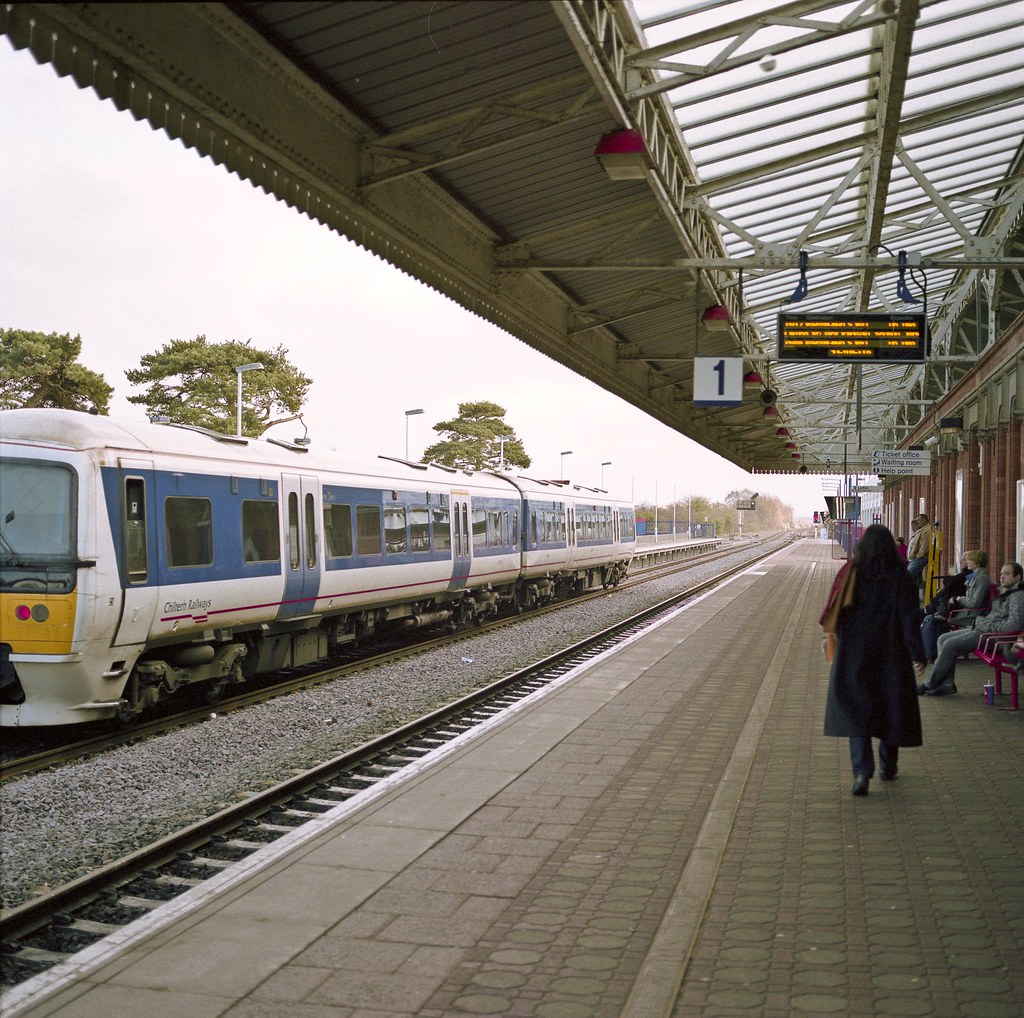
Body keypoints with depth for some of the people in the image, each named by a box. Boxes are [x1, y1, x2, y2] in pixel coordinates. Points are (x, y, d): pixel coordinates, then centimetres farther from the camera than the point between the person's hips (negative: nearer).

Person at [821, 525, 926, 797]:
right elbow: (910, 618, -10)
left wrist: (833, 640, 12)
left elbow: (836, 612, -4)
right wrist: (918, 653, -6)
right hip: (890, 653, 1)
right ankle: (888, 766, 29)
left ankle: (862, 771, -15)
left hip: (854, 652, -1)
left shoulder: (851, 574, -6)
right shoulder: (900, 577, -7)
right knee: (890, 704, 17)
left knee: (857, 710, 0)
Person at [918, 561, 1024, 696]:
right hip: (979, 628, 11)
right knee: (943, 639, 3)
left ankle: (930, 684, -7)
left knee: (950, 645, -19)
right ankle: (947, 684, -3)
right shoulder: (1004, 592, 17)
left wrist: (989, 626, -18)